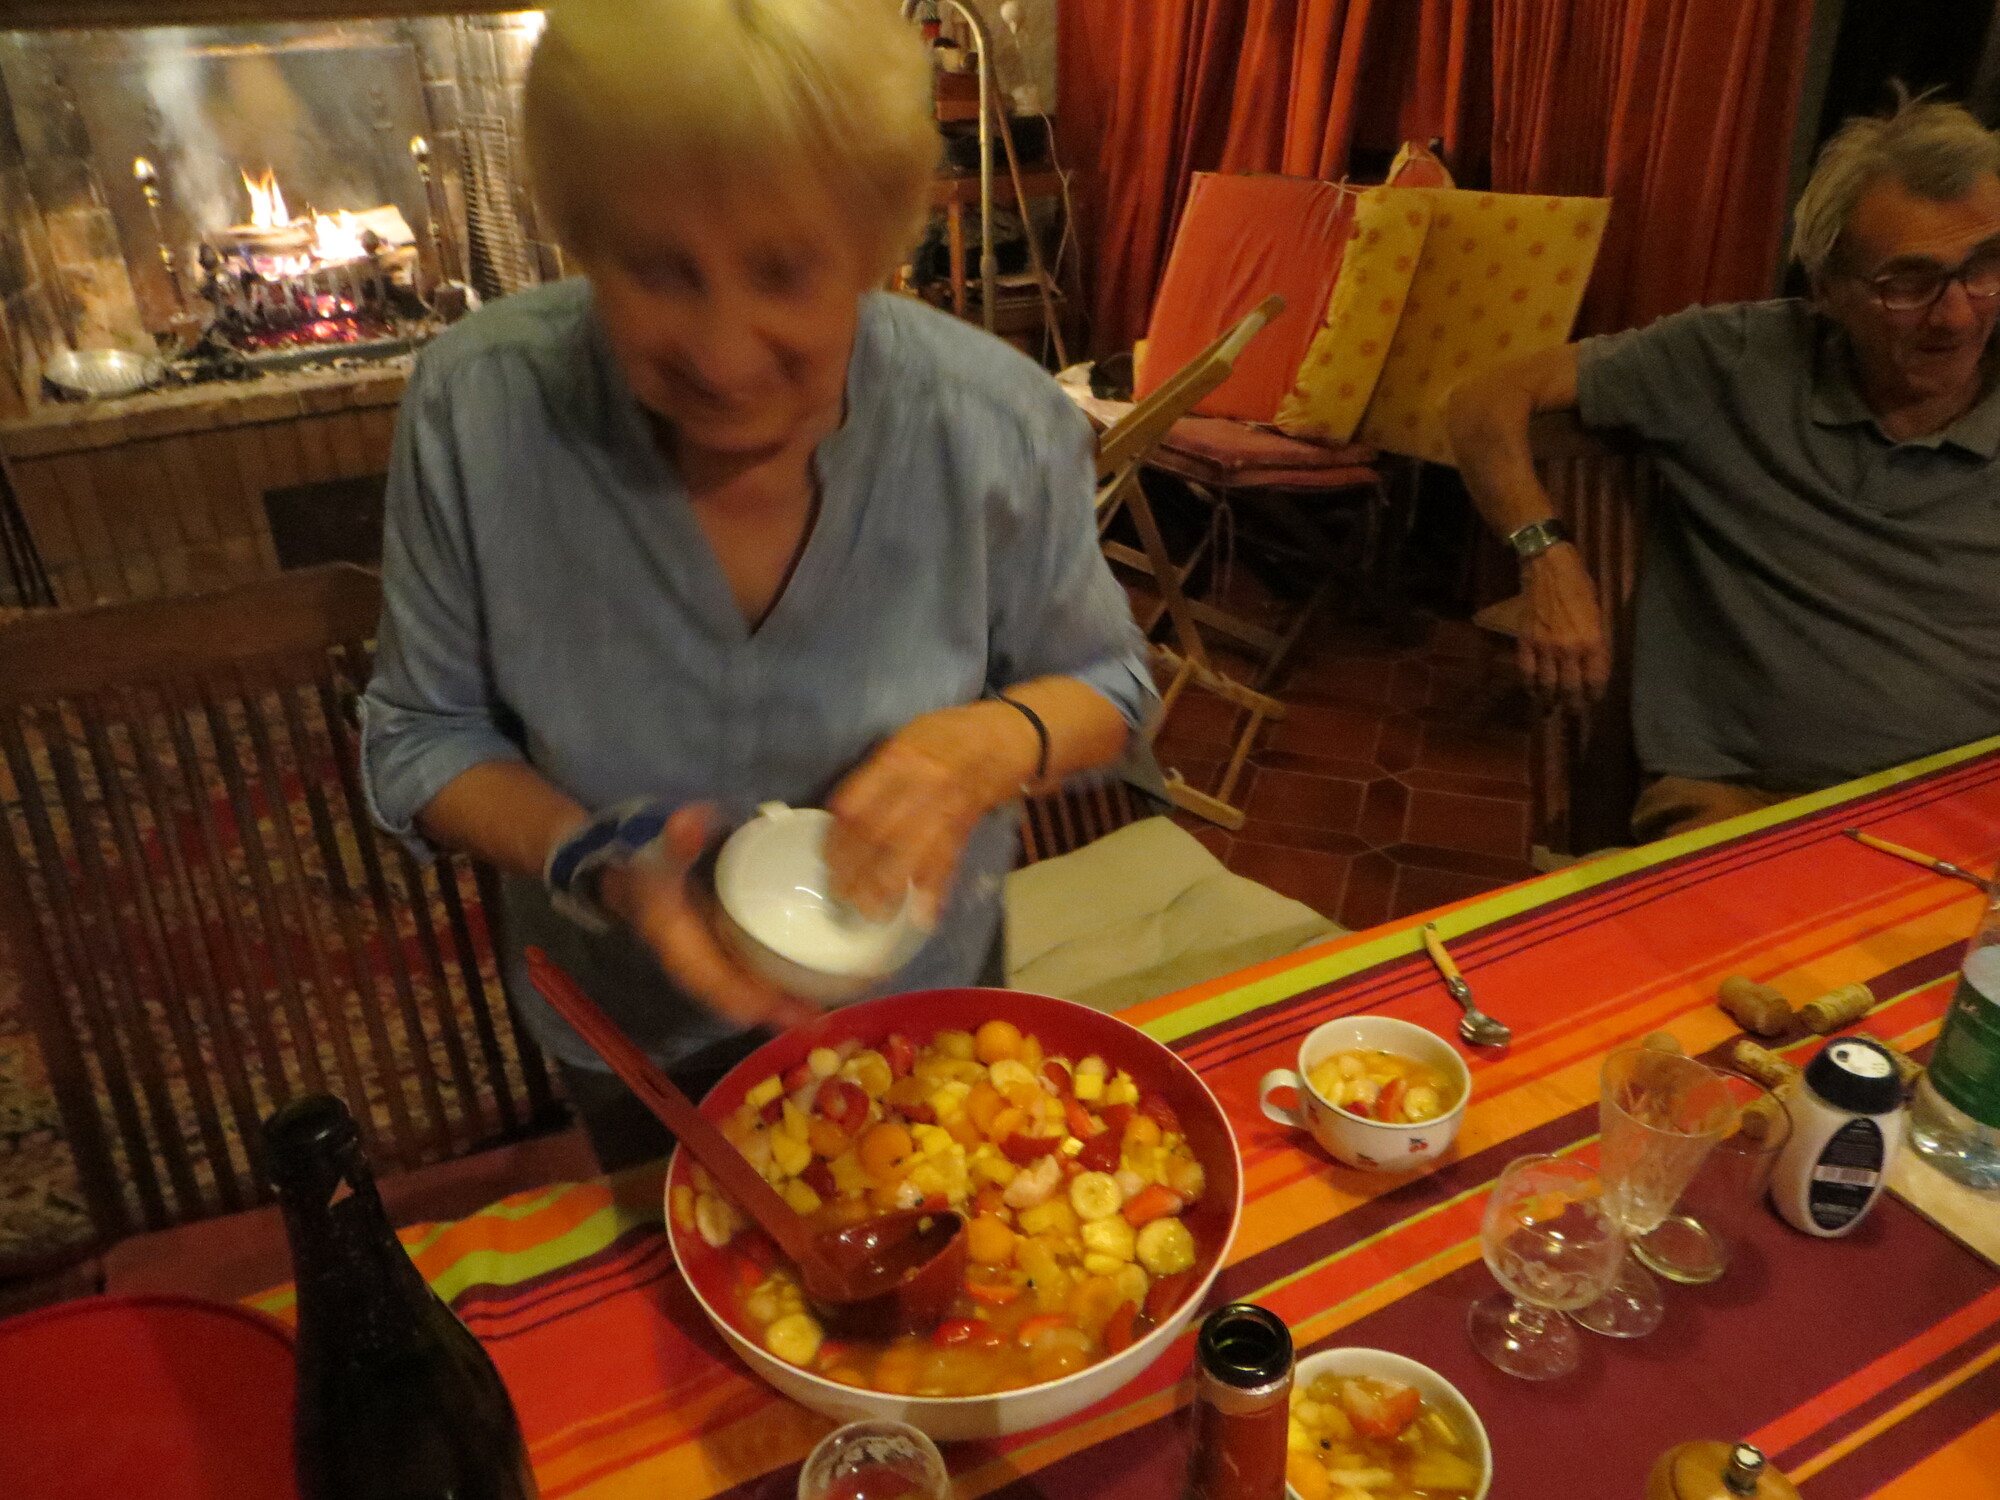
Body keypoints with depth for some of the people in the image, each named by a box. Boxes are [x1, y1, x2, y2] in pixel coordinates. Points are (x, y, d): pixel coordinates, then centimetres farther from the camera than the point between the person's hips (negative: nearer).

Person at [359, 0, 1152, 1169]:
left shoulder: (1003, 427, -25)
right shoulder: (476, 413, -25)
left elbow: (1104, 683, -10)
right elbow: (420, 735, -13)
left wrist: (991, 742, -33)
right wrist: (592, 861, -32)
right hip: (631, 1028, 1)